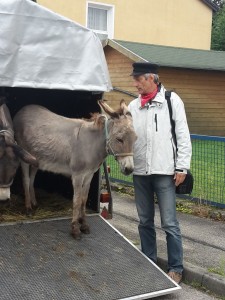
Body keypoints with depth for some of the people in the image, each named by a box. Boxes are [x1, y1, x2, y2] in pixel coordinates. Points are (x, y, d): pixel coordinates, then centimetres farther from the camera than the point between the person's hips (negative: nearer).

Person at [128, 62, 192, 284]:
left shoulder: (171, 100, -2)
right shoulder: (133, 105, 9)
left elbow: (183, 135, -4)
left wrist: (182, 167, -8)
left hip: (164, 171, -4)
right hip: (140, 172, 4)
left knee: (169, 223, 1)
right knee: (145, 221, 14)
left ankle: (176, 268, 15)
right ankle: (148, 262, 29)